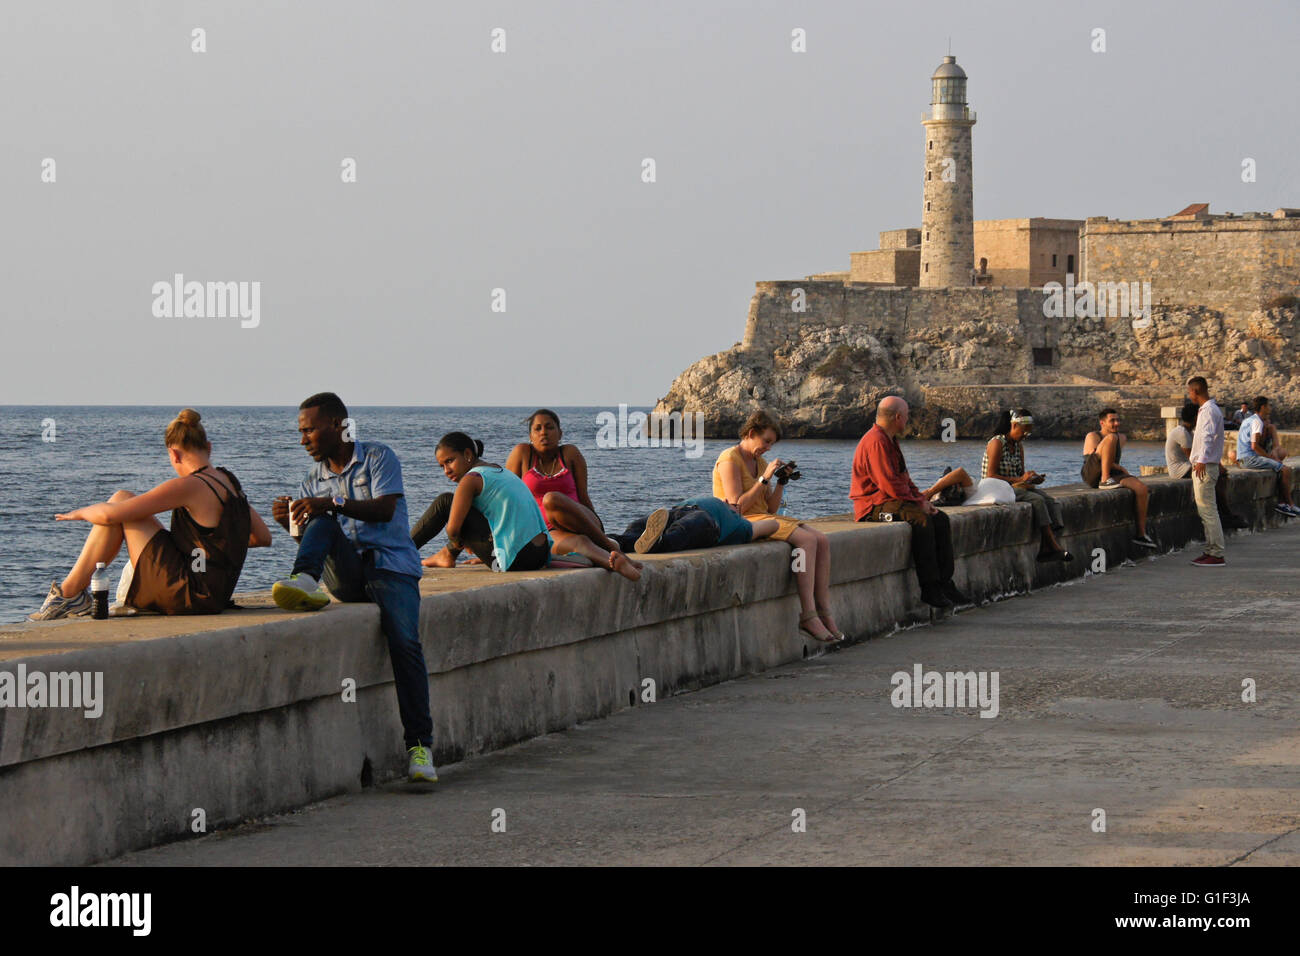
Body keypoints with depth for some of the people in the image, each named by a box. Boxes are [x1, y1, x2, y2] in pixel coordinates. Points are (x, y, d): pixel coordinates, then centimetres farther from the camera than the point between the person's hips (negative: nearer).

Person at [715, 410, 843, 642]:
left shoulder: (760, 462, 17)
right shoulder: (730, 460, -9)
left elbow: (771, 508, 16)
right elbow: (737, 507, -18)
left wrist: (781, 482, 2)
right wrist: (765, 479, -17)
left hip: (764, 519, 9)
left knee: (822, 540, -12)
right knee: (807, 540, -27)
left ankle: (824, 612, -16)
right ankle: (808, 617, -30)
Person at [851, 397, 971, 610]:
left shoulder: (890, 440, 18)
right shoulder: (876, 442, -18)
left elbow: (903, 478, 24)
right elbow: (890, 484, -23)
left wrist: (922, 498, 8)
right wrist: (918, 502, -13)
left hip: (892, 502, 11)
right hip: (873, 507, -11)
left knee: (940, 519, 1)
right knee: (921, 520, -31)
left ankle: (944, 583, -1)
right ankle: (929, 588, -30)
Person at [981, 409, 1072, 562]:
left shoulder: (1019, 445, 15)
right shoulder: (997, 443, -11)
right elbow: (990, 476, -18)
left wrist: (1031, 478, -2)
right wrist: (1019, 479, -21)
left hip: (1017, 487, 8)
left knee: (1051, 502, -15)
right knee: (1037, 500, -29)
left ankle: (1046, 549, -29)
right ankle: (1052, 546, -29)